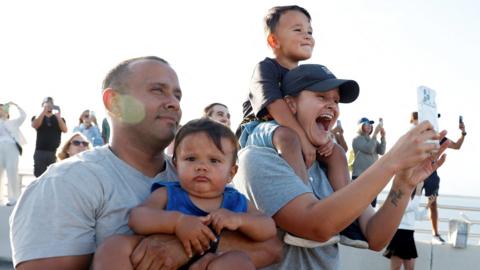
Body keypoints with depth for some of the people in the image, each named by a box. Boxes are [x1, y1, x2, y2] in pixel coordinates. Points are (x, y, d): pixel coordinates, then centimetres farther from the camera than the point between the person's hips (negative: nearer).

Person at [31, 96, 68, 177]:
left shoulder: (59, 118, 14)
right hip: (40, 152, 0)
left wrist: (58, 116, -11)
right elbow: (35, 125, -9)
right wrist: (44, 111, -11)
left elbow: (65, 130, -3)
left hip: (55, 152, 0)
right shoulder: (37, 117, 13)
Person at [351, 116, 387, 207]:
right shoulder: (357, 139, -3)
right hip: (360, 175, -7)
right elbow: (369, 149, -17)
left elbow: (381, 151, 4)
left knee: (372, 204, 8)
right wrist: (375, 133, -15)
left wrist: (383, 136, -5)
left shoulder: (372, 139, 16)